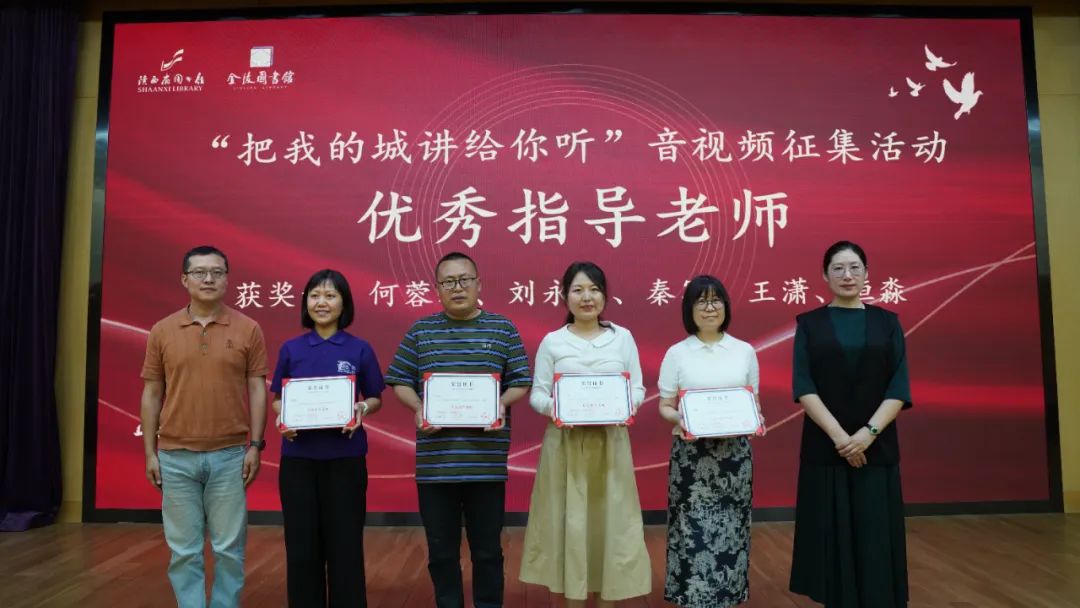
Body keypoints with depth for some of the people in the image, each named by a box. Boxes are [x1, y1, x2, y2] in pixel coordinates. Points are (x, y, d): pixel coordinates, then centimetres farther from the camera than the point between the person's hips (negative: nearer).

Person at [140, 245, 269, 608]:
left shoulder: (248, 329, 0)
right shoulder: (162, 331, 4)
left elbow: (257, 389, 1)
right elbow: (151, 394, 7)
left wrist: (255, 445, -4)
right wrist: (150, 451, 4)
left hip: (229, 456, -1)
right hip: (176, 457, 1)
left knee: (229, 548, 7)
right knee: (184, 550, 9)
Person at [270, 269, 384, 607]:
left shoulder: (360, 349, 0)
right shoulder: (291, 349, 4)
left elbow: (375, 399, 5)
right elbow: (278, 399, 10)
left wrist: (363, 409, -16)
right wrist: (282, 416, -12)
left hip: (344, 458, -1)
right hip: (298, 457, 2)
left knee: (344, 543, 5)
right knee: (302, 544, 8)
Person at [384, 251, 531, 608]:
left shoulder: (503, 329, 4)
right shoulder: (420, 331, 7)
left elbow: (520, 383, 4)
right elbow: (400, 382, 7)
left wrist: (501, 404, -15)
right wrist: (418, 407, -11)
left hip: (486, 461, -1)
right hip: (435, 460, 1)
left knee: (487, 549, 9)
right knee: (441, 550, 12)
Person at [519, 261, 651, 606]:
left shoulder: (623, 337, 5)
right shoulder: (552, 341, 2)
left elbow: (638, 388, 5)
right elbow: (537, 394, 1)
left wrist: (625, 404, -15)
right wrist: (554, 407, -20)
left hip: (611, 442, 1)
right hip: (566, 443, -1)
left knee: (610, 520, 5)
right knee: (570, 522, 3)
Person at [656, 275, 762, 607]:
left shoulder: (745, 351, 6)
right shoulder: (677, 353, 0)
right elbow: (664, 407, 1)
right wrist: (679, 420, -20)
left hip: (735, 452, 2)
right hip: (691, 454, -2)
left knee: (731, 528, 6)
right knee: (693, 528, -1)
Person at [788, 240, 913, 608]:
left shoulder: (887, 322, 6)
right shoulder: (809, 324, 3)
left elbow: (899, 387, -1)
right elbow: (803, 387, -6)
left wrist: (868, 433, -15)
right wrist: (838, 435, -17)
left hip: (876, 447, 1)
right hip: (824, 447, -1)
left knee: (875, 538, 2)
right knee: (833, 536, 3)